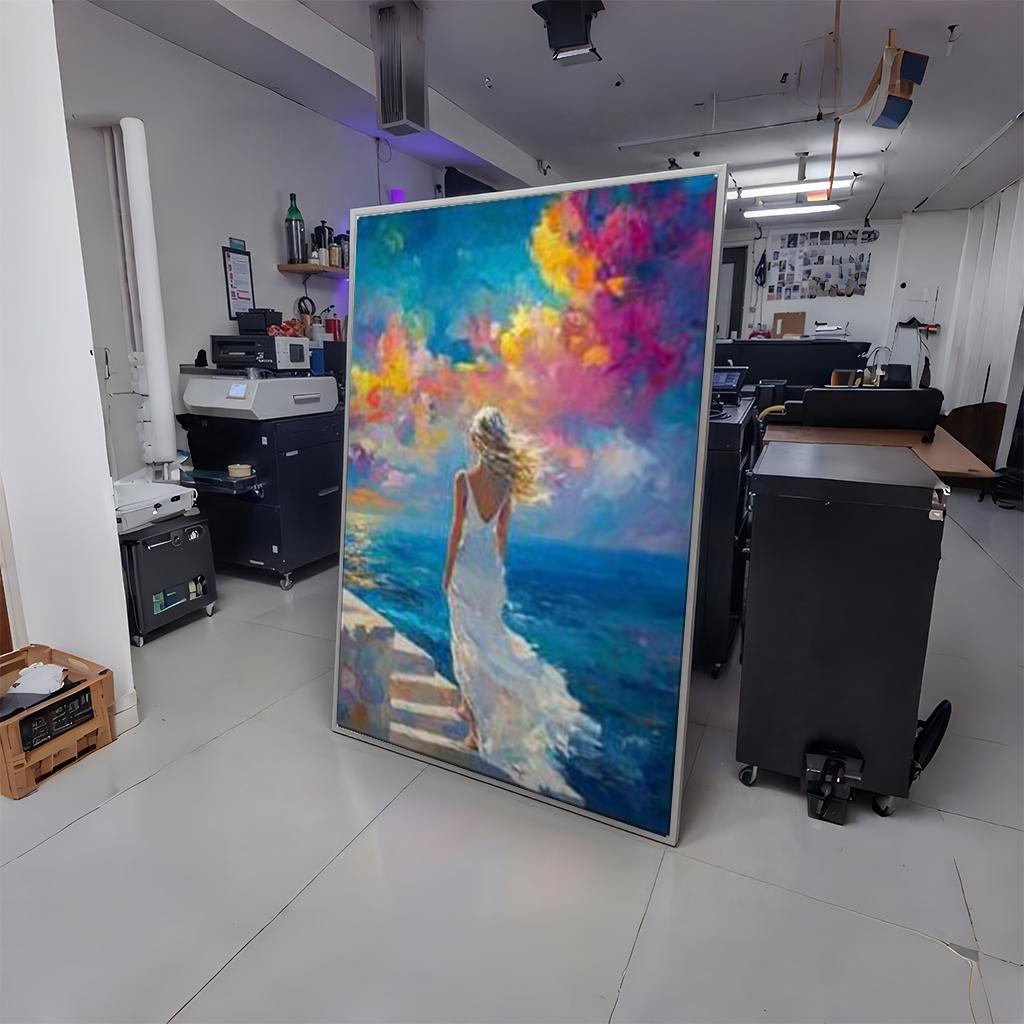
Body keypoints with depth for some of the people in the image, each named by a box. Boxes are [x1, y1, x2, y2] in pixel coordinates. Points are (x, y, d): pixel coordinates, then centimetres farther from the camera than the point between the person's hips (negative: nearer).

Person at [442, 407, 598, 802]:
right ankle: (479, 704, 34)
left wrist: (447, 573, -2)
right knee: (489, 638, 21)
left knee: (470, 643, 6)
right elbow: (503, 532, 6)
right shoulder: (507, 481, -2)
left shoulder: (464, 478, -15)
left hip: (467, 567, -4)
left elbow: (456, 530, -13)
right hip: (491, 568, 5)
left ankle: (481, 727, 11)